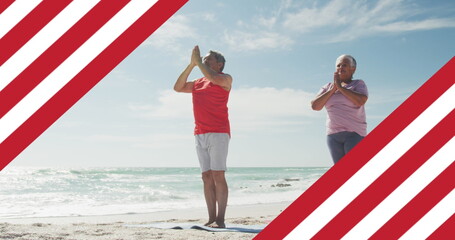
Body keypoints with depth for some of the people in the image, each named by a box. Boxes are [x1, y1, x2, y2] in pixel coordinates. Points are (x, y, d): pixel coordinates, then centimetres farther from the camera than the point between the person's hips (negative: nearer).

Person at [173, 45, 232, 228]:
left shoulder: (225, 79, 4)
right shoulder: (198, 83, 23)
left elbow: (214, 78, -18)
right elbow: (178, 87, 14)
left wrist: (198, 61, -6)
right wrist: (191, 64, 9)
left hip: (218, 133, -6)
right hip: (200, 135, 6)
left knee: (218, 175, -12)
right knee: (207, 177, 2)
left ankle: (220, 219, -12)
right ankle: (211, 219, 4)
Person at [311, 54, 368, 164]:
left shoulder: (358, 84, 5)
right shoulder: (328, 87, 15)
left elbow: (360, 101, -17)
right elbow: (315, 106, 2)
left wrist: (340, 87, -9)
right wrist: (332, 90, -4)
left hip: (354, 134, -4)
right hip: (333, 135, 4)